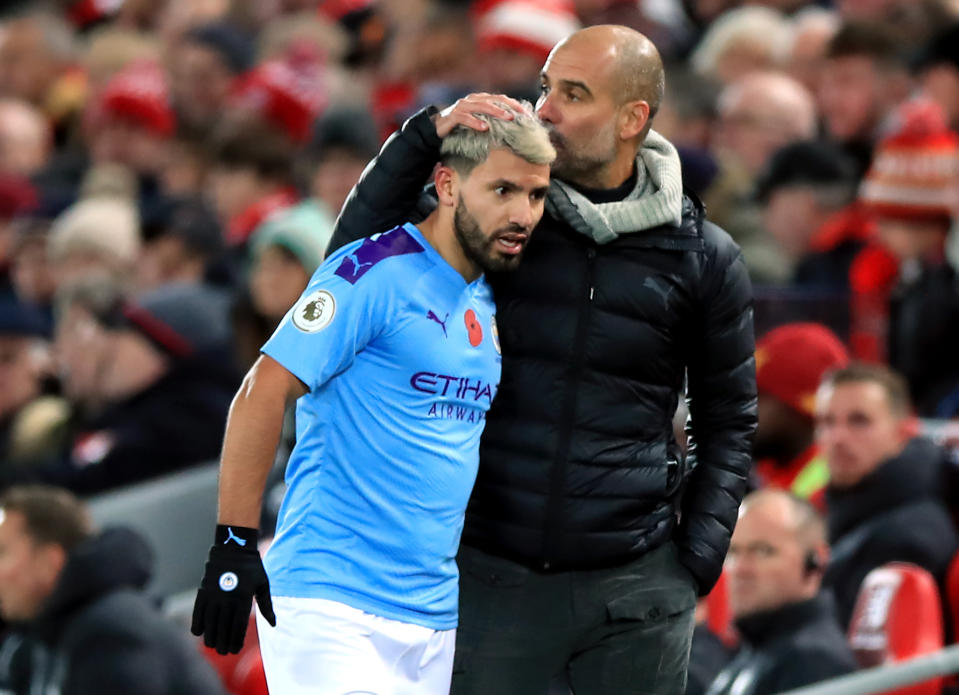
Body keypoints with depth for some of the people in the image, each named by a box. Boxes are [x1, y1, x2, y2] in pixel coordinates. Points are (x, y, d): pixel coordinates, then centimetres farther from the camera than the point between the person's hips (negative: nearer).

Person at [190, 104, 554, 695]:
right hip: (331, 606, -7)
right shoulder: (375, 274, -9)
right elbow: (261, 395, -13)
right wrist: (234, 544, -18)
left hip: (436, 621, 8)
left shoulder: (487, 305, 15)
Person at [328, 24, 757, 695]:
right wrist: (425, 138, -11)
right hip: (494, 580, 1)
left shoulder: (703, 257, 2)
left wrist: (698, 558, 0)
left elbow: (729, 419, 9)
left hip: (635, 588, 0)